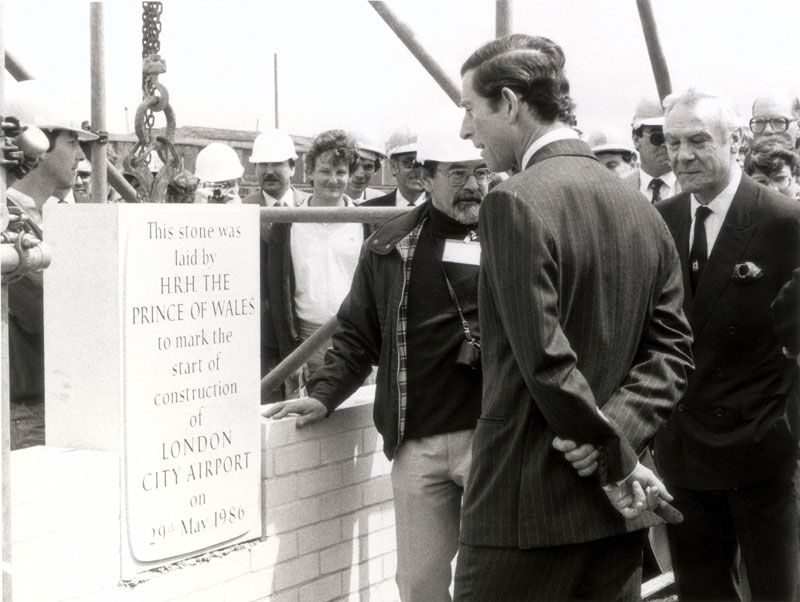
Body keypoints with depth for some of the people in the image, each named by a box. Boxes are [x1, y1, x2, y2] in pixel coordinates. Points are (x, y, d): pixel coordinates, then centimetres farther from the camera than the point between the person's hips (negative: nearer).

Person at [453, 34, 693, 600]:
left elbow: (548, 363, -19)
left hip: (527, 508, -7)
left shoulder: (514, 203, -14)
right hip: (614, 514, 7)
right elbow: (671, 351, 5)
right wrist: (618, 433, -7)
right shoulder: (643, 211, 9)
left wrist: (618, 463, -10)